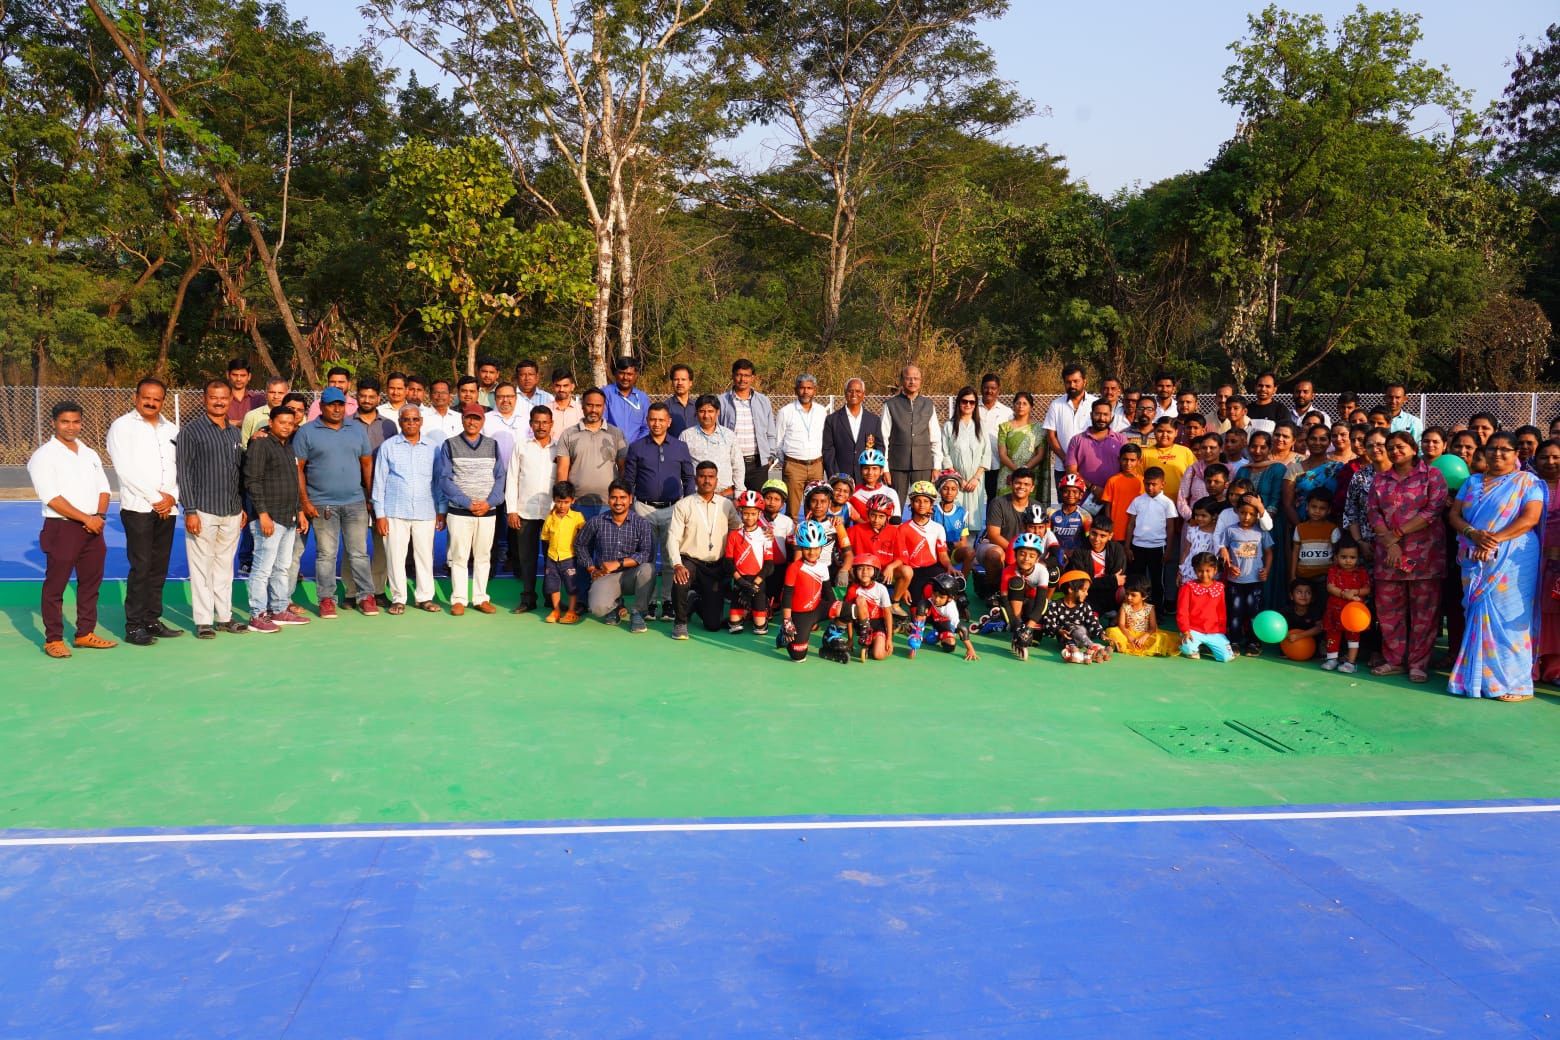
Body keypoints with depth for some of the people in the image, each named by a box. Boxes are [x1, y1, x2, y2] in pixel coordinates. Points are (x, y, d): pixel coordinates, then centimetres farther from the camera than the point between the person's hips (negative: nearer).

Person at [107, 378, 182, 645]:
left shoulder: (171, 430, 15)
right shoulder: (122, 426, 0)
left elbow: (181, 468, 11)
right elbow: (126, 469, -9)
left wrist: (173, 497, -6)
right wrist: (155, 498, -11)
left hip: (167, 509, 5)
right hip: (138, 507, -5)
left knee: (159, 567, 7)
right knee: (140, 567, -8)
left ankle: (152, 620, 14)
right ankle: (134, 627, -3)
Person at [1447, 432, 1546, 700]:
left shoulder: (1528, 482, 3)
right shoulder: (1473, 481, 16)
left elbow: (1531, 518, -10)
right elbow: (1454, 514, 9)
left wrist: (1496, 539, -19)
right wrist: (1473, 534, -11)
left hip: (1513, 560, -4)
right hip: (1475, 560, 4)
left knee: (1507, 617, -5)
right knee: (1478, 616, 6)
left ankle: (1513, 682, 0)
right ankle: (1478, 676, 12)